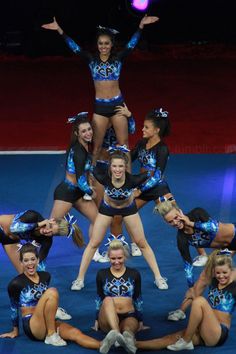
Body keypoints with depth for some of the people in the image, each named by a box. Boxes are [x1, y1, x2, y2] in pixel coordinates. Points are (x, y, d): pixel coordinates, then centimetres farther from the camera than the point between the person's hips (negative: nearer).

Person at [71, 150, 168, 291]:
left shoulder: (132, 180, -39)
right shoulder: (104, 178, -37)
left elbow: (149, 175, -19)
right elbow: (92, 167, -17)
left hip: (128, 208, 0)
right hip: (107, 207, 0)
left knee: (142, 243, 6)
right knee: (93, 243, 1)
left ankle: (158, 277, 17)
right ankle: (80, 279, 11)